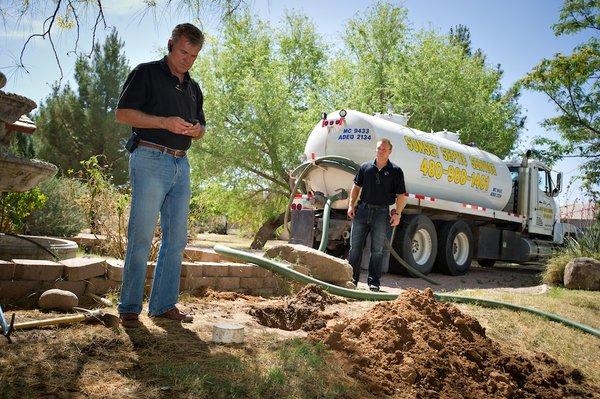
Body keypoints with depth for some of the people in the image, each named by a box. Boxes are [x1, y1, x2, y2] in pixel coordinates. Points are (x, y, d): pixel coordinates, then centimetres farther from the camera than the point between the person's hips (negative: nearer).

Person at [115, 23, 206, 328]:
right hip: (150, 160, -7)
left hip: (181, 165, 7)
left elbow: (200, 127, 26)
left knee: (177, 238, 5)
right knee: (141, 236, -8)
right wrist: (165, 122, -16)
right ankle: (129, 308, 0)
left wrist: (196, 130, 1)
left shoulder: (193, 88, 21)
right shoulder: (146, 73, 2)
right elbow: (122, 113, -6)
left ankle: (164, 305, 13)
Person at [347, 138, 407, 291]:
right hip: (362, 210, 2)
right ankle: (351, 278, 12)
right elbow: (356, 187, 14)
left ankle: (373, 281, 12)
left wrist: (397, 213, -8)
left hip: (382, 213, -2)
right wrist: (351, 205, 4)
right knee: (355, 247, 3)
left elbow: (401, 195, 1)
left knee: (377, 250, 4)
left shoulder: (395, 171, 2)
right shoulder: (365, 167, 8)